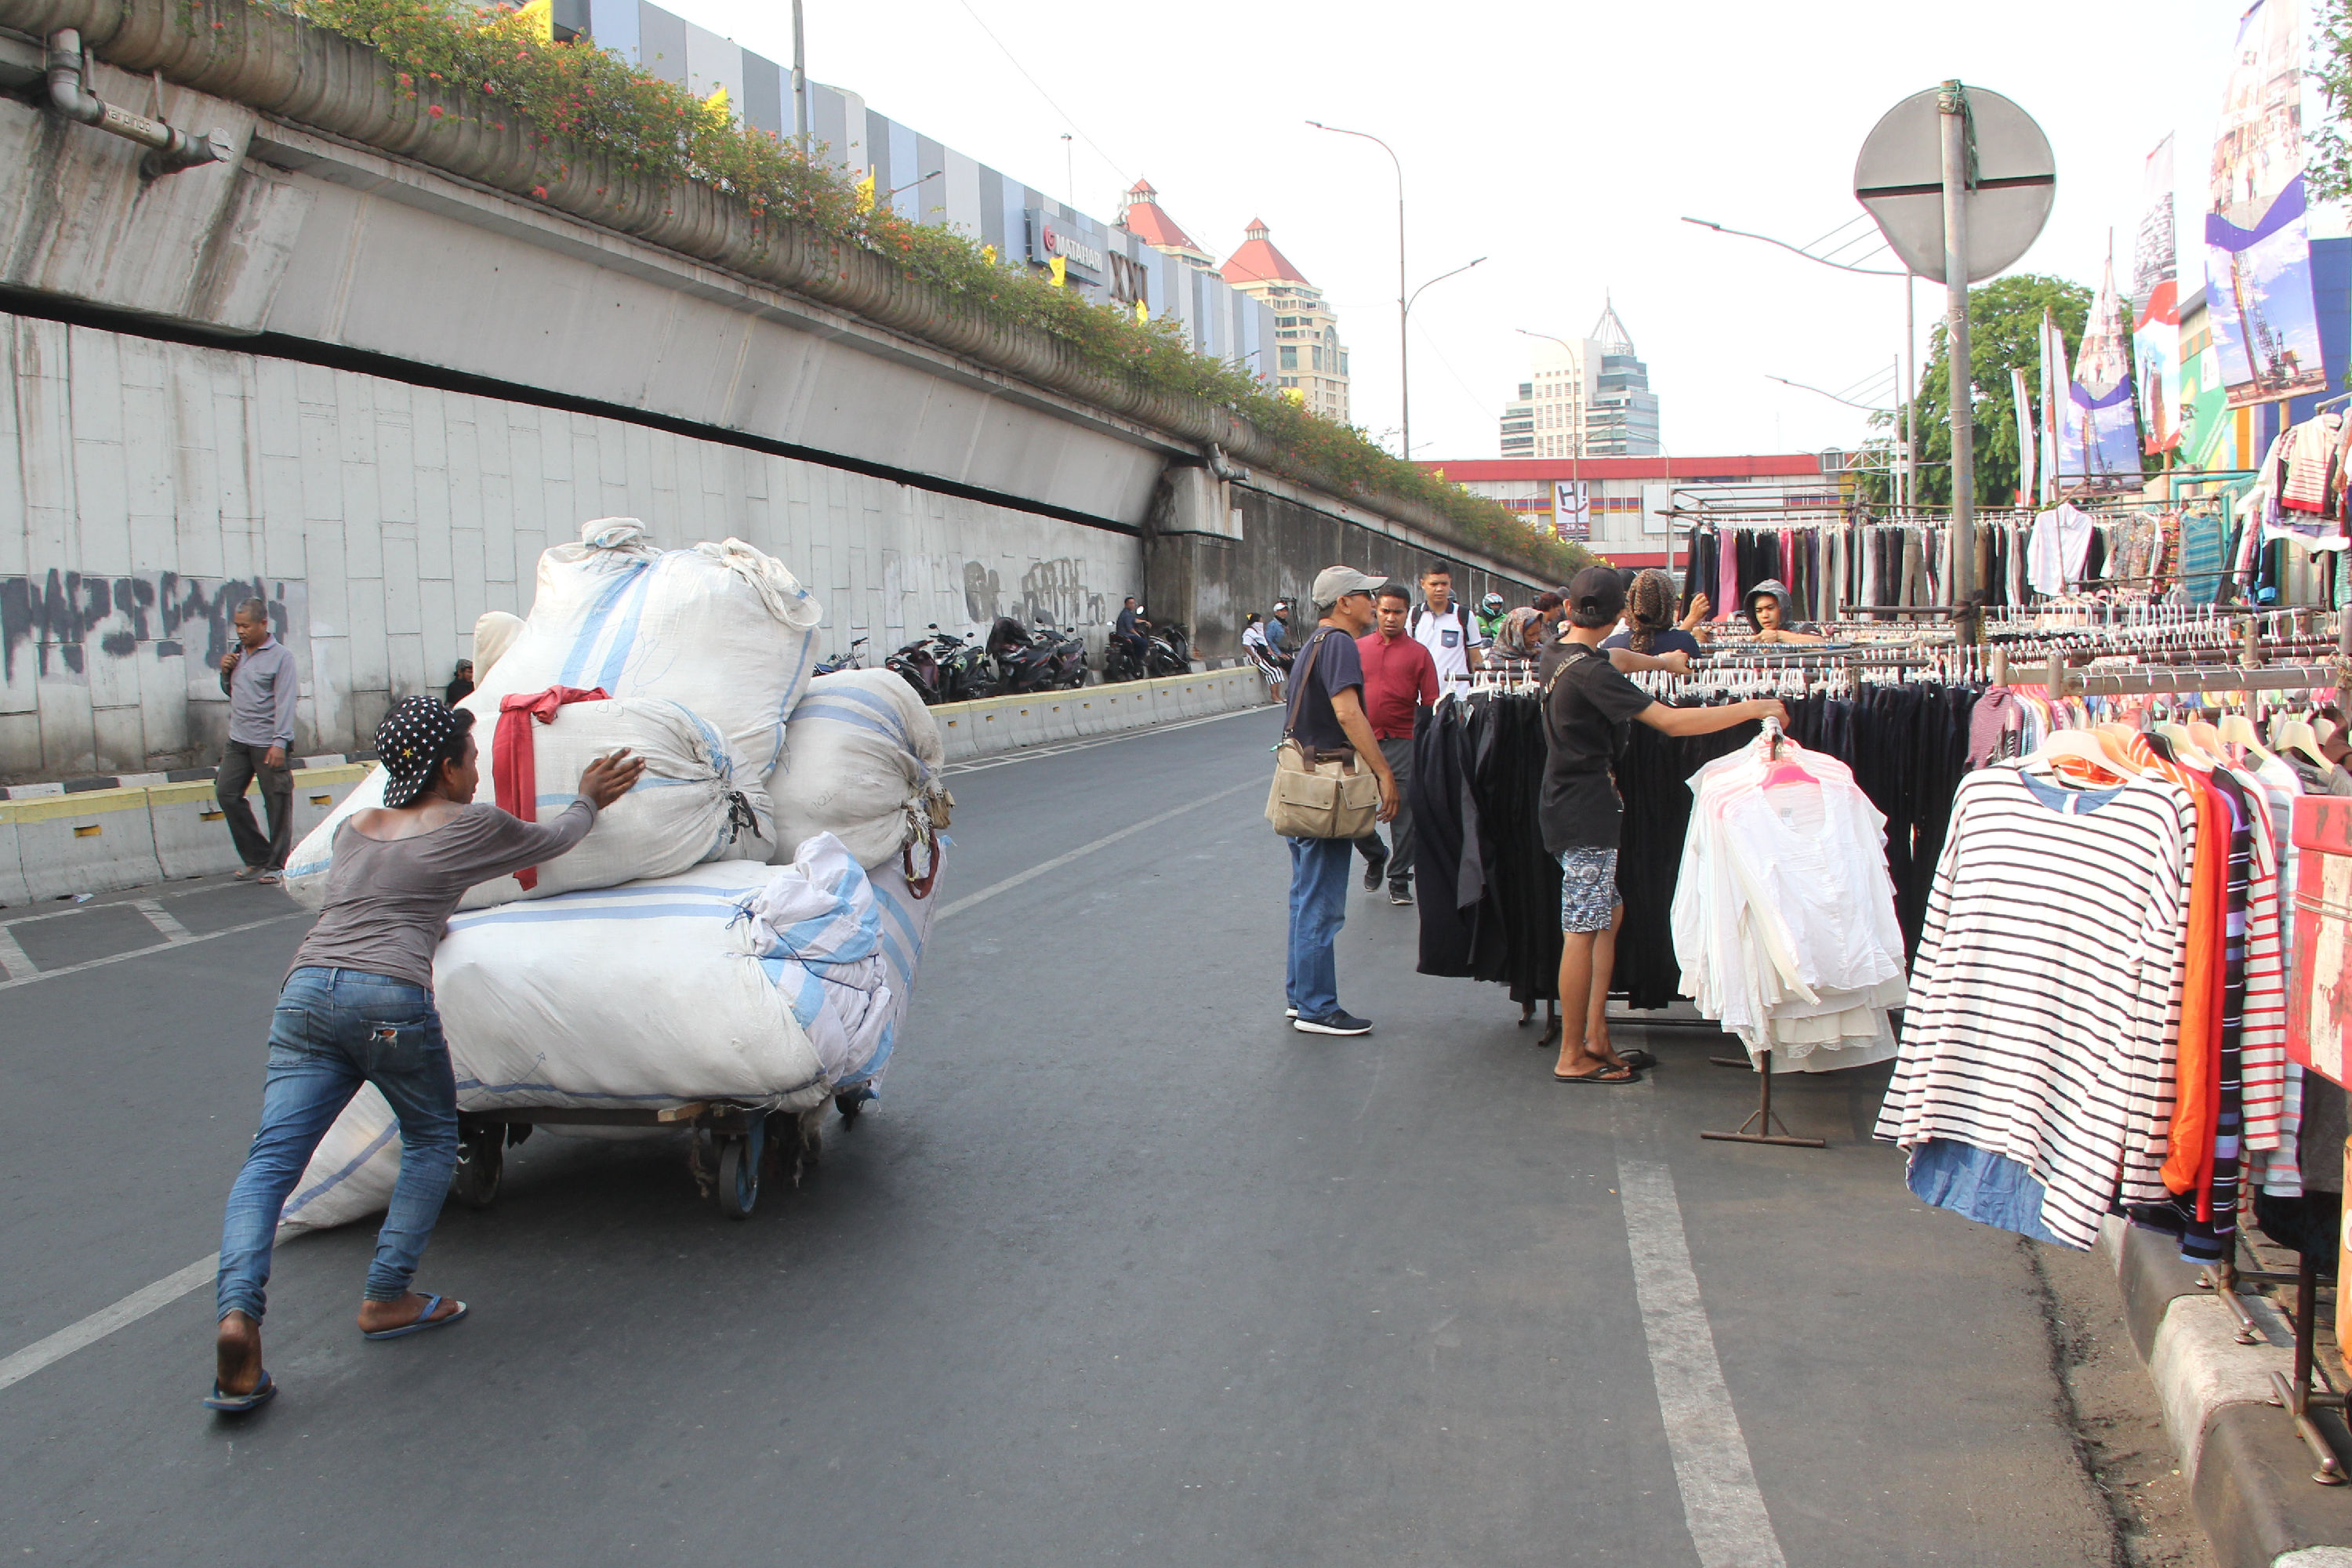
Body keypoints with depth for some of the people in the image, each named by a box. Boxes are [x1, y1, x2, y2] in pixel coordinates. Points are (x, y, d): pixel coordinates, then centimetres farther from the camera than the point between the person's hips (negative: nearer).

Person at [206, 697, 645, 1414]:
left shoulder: (353, 828, 28)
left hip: (306, 987, 5)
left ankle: (237, 1311, -22)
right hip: (390, 997, -4)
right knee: (431, 1141, 17)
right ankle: (387, 1297, 11)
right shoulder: (472, 826, 12)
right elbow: (552, 840, 30)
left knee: (270, 1160, -2)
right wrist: (589, 801, 49)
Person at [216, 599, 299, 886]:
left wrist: (279, 743, -20)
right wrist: (225, 673, 4)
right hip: (238, 740, 7)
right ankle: (257, 856, 13)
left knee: (277, 803, -1)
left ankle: (277, 865, 9)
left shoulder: (281, 656, -8)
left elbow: (285, 701, -13)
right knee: (226, 793, 3)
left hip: (267, 742, -7)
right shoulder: (238, 653, 12)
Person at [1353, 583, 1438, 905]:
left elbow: (1430, 704, 1)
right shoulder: (1357, 648, 9)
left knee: (1403, 811, 2)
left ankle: (1399, 880, 15)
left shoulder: (1418, 653, 3)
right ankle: (1376, 856, 30)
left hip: (1402, 743, -2)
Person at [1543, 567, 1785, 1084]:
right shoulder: (1591, 671, -19)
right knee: (1583, 931, -6)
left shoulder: (1562, 662, 10)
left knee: (1608, 915, 14)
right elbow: (1671, 722, -24)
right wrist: (1753, 708, -18)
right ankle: (1572, 1057, -1)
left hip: (1573, 807, 10)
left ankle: (1595, 1038, 15)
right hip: (1586, 814, -10)